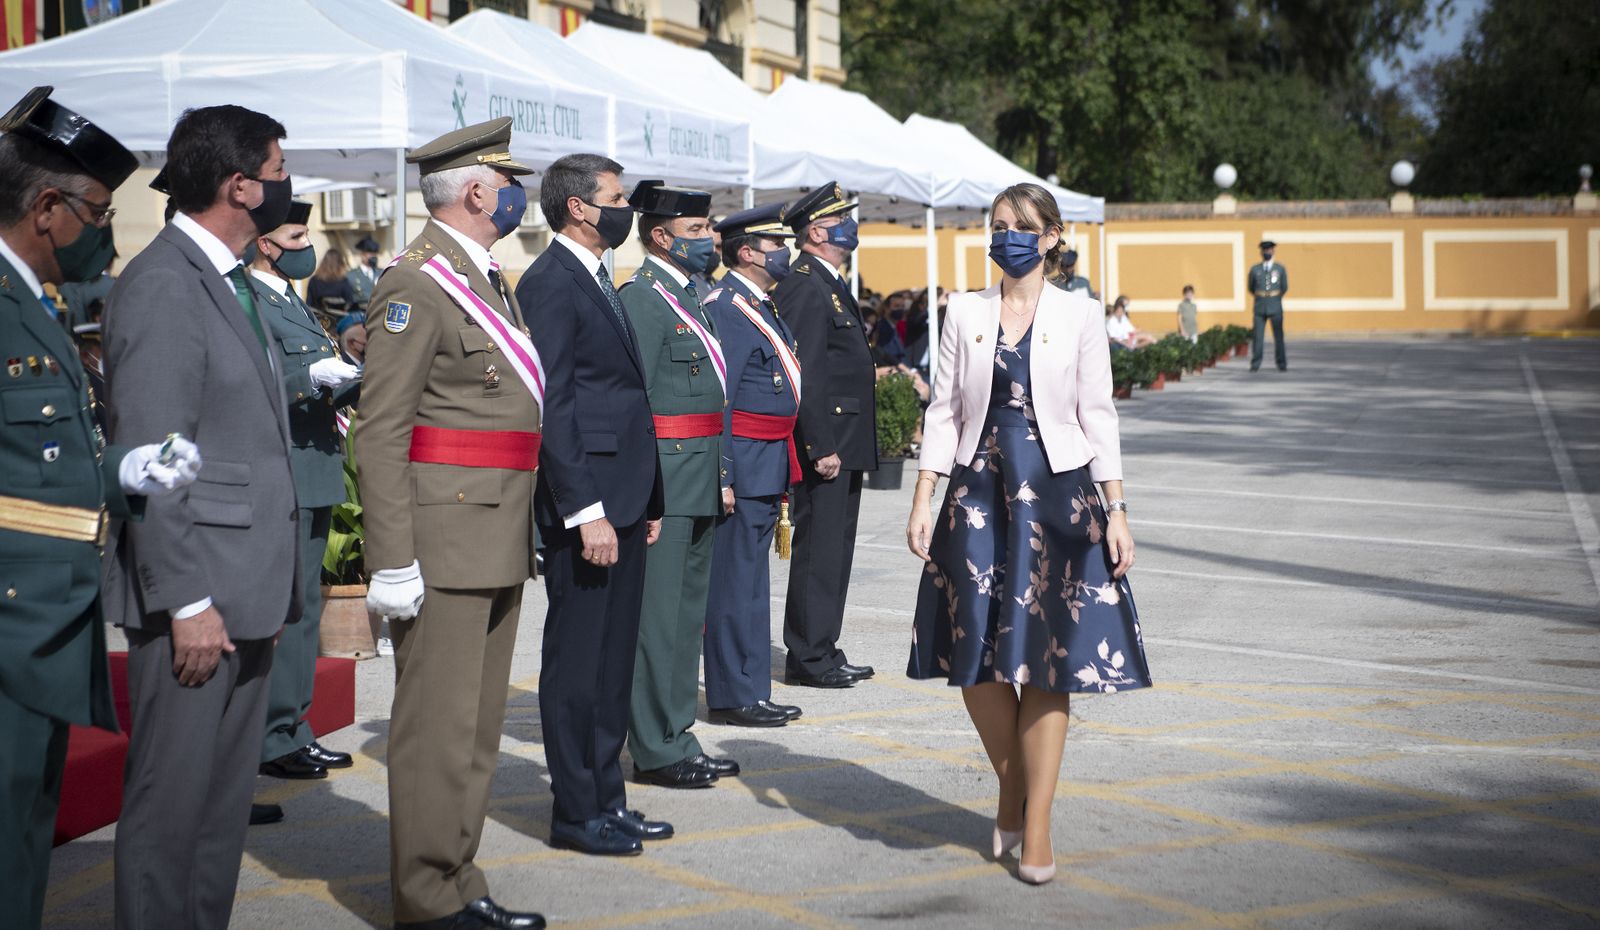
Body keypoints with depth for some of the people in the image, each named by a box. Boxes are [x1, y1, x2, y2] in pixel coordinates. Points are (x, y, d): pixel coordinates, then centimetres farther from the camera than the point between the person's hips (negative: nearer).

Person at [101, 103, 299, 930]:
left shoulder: (229, 280, 16)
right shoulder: (162, 285, -14)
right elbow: (149, 460, -19)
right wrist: (186, 600, -21)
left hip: (245, 586, 10)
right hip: (195, 592, -9)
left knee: (226, 796, 15)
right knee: (172, 799, -2)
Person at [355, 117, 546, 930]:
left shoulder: (489, 278, 17)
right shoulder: (418, 283, -12)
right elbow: (380, 430, -16)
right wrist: (393, 562, -21)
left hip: (499, 538, 10)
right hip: (444, 535, -10)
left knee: (477, 726, 15)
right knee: (438, 727, -3)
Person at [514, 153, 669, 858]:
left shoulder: (599, 282, 18)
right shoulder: (550, 283, -12)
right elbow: (552, 405, -18)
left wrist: (645, 501, 17)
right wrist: (587, 512, -22)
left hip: (622, 498, 10)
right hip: (585, 502, -10)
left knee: (613, 657, 14)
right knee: (577, 659, -1)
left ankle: (607, 800, 23)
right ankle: (576, 813, 7)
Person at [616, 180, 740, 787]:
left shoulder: (689, 297, 17)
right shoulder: (641, 299, -12)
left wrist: (720, 478, 19)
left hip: (700, 486, 10)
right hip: (666, 481, -10)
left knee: (687, 614, 14)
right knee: (657, 616, -4)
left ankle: (675, 738, 23)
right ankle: (657, 751, 3)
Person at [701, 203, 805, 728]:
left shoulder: (761, 306, 17)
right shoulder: (726, 307, -14)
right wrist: (721, 477, -22)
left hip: (769, 465, 10)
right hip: (745, 463, -10)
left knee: (752, 582, 14)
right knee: (736, 582, -4)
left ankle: (750, 691, 22)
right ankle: (733, 698, 2)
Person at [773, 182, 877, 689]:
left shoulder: (831, 285, 18)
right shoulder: (804, 287, -15)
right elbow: (804, 375, -20)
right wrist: (822, 447, -22)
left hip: (844, 444, 10)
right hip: (826, 442, -10)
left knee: (834, 549, 13)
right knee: (818, 549, -5)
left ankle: (822, 650, 20)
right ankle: (809, 656, 0)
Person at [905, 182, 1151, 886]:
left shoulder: (1078, 316, 2)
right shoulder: (965, 312, 6)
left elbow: (1097, 417, 2)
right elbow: (944, 410, 6)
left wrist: (1116, 510, -3)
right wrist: (923, 499, 0)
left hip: (1055, 496, -2)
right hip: (978, 493, 2)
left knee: (1047, 658, -2)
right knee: (975, 657, 1)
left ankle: (1036, 827, 7)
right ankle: (1013, 788, 26)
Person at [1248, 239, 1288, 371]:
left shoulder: (1281, 269, 3)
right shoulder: (1254, 269, 5)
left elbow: (1284, 288, 11)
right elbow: (1251, 287, 15)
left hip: (1275, 307, 0)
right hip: (1260, 308, 1)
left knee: (1278, 336, 0)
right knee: (1257, 336, -5)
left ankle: (1282, 364, 7)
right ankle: (1255, 364, -2)